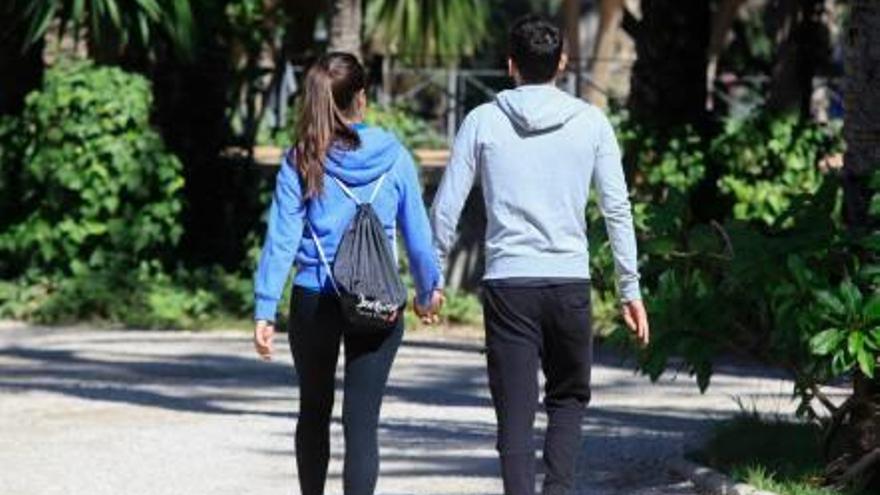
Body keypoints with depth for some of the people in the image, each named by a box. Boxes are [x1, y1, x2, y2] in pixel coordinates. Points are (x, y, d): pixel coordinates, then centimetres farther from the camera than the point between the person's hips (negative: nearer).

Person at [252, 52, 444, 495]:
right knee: (362, 419, -3)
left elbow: (282, 239, -7)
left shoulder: (301, 163, -3)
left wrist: (265, 310, -7)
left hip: (314, 303, 1)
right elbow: (417, 232, 5)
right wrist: (428, 289, 21)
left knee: (314, 410, 20)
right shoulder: (394, 158, -1)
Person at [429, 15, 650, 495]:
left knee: (515, 412, 2)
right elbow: (617, 210, 2)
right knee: (568, 399, 17)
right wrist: (630, 289, 8)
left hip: (507, 284, -1)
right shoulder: (591, 123, 2)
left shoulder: (483, 122, 1)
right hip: (570, 281, 1)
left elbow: (446, 208, 1)